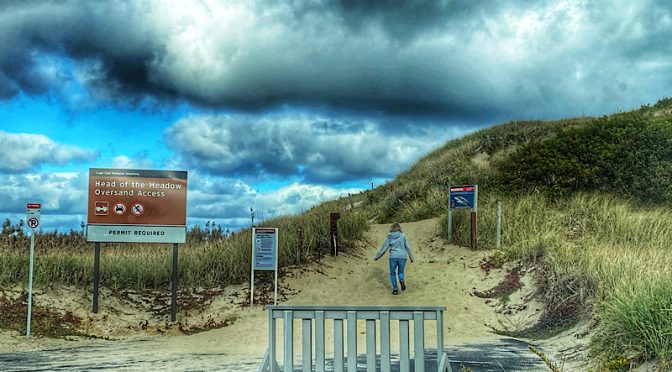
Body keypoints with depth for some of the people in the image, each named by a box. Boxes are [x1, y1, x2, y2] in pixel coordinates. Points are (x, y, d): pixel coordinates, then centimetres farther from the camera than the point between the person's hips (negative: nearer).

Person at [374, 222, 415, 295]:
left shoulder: (389, 237, 2)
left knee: (392, 273, 14)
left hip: (393, 257, -1)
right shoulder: (403, 236, 2)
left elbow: (384, 248, 5)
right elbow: (407, 247, 3)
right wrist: (411, 257, 11)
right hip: (402, 257, 1)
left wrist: (376, 257, 14)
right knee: (401, 272, 19)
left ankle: (395, 289, 6)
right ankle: (401, 280, -12)